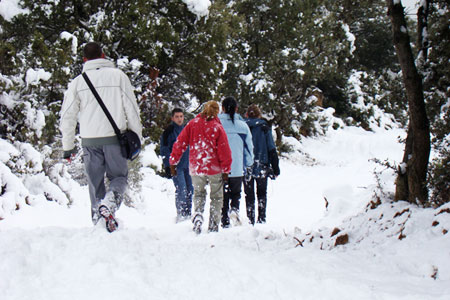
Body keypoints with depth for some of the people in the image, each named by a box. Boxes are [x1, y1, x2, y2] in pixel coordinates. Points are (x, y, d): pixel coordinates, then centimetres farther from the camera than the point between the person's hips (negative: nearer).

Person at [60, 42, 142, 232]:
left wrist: (68, 146, 15)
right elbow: (131, 109, -1)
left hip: (89, 140, 2)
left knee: (95, 183, 12)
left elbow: (68, 116, 6)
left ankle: (98, 221, 9)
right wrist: (136, 137, 8)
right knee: (119, 176, 11)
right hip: (114, 137, -2)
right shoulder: (118, 76, 0)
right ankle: (109, 202, -17)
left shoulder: (77, 82, 4)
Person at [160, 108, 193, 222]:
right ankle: (181, 215, -9)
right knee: (181, 190, -13)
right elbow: (164, 150, -6)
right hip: (176, 166, -6)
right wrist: (167, 165, -13)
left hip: (187, 165, 7)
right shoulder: (169, 131, -4)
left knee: (189, 190, 5)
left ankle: (188, 214, 14)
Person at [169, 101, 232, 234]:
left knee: (198, 194, 20)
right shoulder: (217, 127, -6)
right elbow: (224, 150, -7)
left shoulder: (192, 124, 2)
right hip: (214, 168, -2)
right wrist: (226, 169, 0)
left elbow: (180, 143, 2)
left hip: (196, 167, 2)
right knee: (216, 197, 13)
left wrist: (173, 162, 8)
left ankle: (197, 214, -7)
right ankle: (213, 226, 8)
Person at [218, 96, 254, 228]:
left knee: (223, 196, 11)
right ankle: (234, 209, -9)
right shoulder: (243, 126, -2)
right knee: (236, 193, 19)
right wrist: (248, 164, 17)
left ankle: (225, 222, 7)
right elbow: (249, 147, 3)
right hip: (237, 168, 1)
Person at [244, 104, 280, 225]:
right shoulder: (264, 127, -3)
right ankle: (261, 219, 7)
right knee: (262, 194, 12)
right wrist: (275, 168, 2)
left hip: (246, 167, 1)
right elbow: (272, 149, -3)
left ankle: (250, 220, 5)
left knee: (249, 195, 8)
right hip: (262, 168, 0)